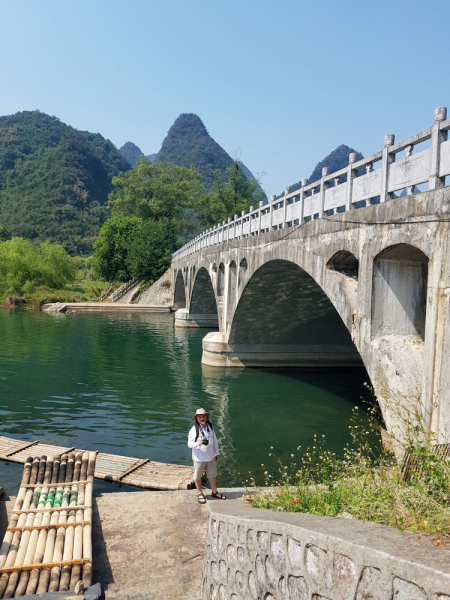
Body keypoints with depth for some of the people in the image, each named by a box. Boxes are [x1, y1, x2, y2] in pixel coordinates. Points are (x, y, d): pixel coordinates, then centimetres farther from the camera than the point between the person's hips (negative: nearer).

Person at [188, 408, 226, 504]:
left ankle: (214, 492, 36)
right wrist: (198, 444, -36)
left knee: (212, 475, 17)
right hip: (199, 457, -5)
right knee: (197, 476, 9)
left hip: (211, 456, 5)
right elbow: (189, 443, -17)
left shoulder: (210, 427, 2)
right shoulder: (194, 429, -16)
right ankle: (200, 494, 30)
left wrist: (216, 452, 17)